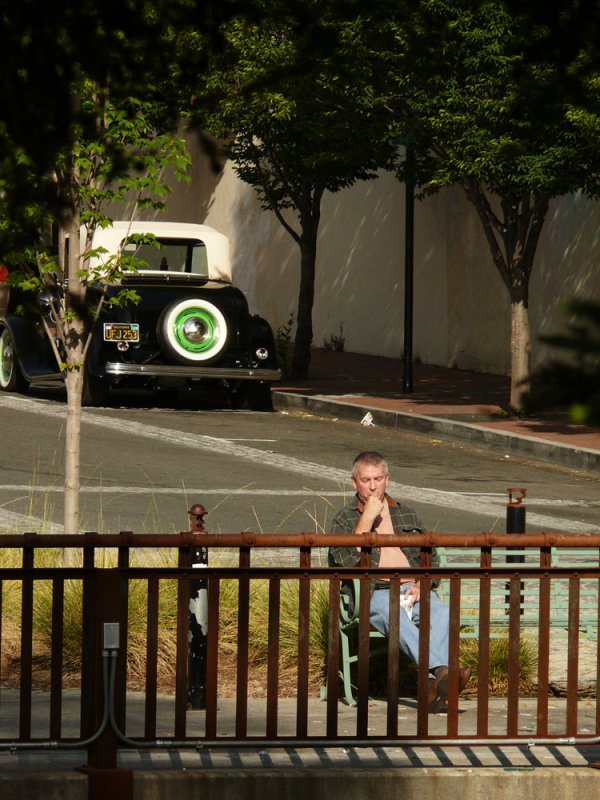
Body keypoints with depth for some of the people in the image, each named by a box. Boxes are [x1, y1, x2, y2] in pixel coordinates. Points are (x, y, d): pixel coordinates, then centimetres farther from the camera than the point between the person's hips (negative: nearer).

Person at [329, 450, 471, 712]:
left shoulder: (406, 515, 25)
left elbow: (431, 558, 23)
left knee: (442, 612, -32)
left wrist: (420, 585, 1)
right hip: (374, 593, -3)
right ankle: (441, 671, -58)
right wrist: (367, 518, -6)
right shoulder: (344, 519, 13)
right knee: (393, 613, -40)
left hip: (412, 590, 4)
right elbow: (346, 560, -6)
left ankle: (435, 684, -50)